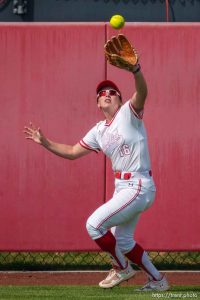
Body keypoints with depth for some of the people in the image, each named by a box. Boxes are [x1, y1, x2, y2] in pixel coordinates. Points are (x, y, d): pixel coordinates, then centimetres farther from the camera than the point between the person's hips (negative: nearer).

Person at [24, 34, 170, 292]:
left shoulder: (129, 113, -9)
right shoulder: (98, 131, 12)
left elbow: (142, 93, -31)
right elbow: (72, 152, 19)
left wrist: (135, 69, -51)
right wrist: (45, 142, 10)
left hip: (139, 186, -9)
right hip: (123, 187, 9)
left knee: (94, 224, -14)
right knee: (122, 240, 16)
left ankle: (121, 268, 5)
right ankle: (157, 280, 28)